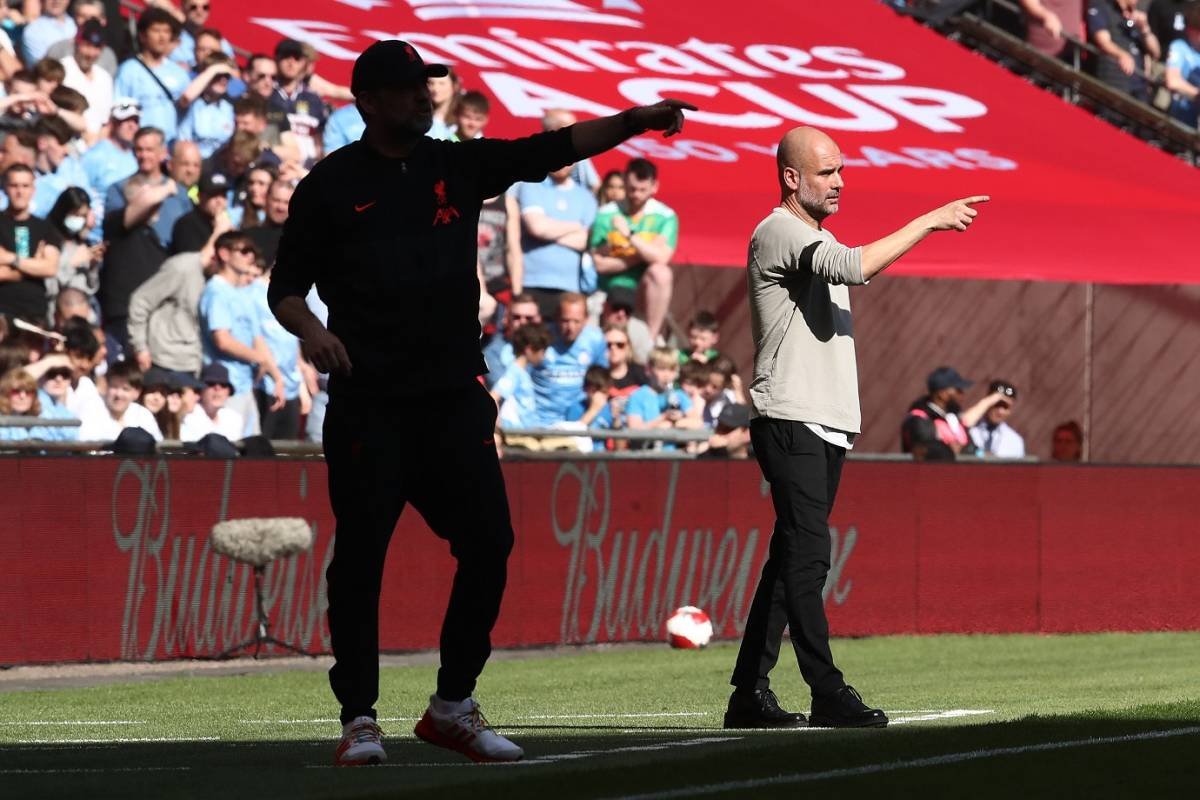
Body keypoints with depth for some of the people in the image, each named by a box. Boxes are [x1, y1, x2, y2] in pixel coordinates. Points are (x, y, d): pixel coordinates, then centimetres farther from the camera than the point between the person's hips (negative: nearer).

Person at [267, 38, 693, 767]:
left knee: (489, 544, 2)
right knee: (360, 558, -3)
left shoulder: (459, 165, 10)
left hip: (456, 399, 4)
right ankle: (359, 719, 5)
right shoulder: (331, 186, 1)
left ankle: (453, 706, 15)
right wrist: (310, 329, -20)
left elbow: (553, 150, 3)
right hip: (369, 406, -4)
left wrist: (635, 122, -9)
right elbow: (286, 285, 1)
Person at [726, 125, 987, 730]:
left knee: (793, 557, 7)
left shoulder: (817, 238, 22)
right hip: (790, 424, -10)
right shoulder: (778, 233, -10)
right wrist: (928, 222, -24)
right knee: (807, 551, -16)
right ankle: (827, 693, -22)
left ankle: (750, 694, 9)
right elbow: (853, 267, -26)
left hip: (826, 428, 10)